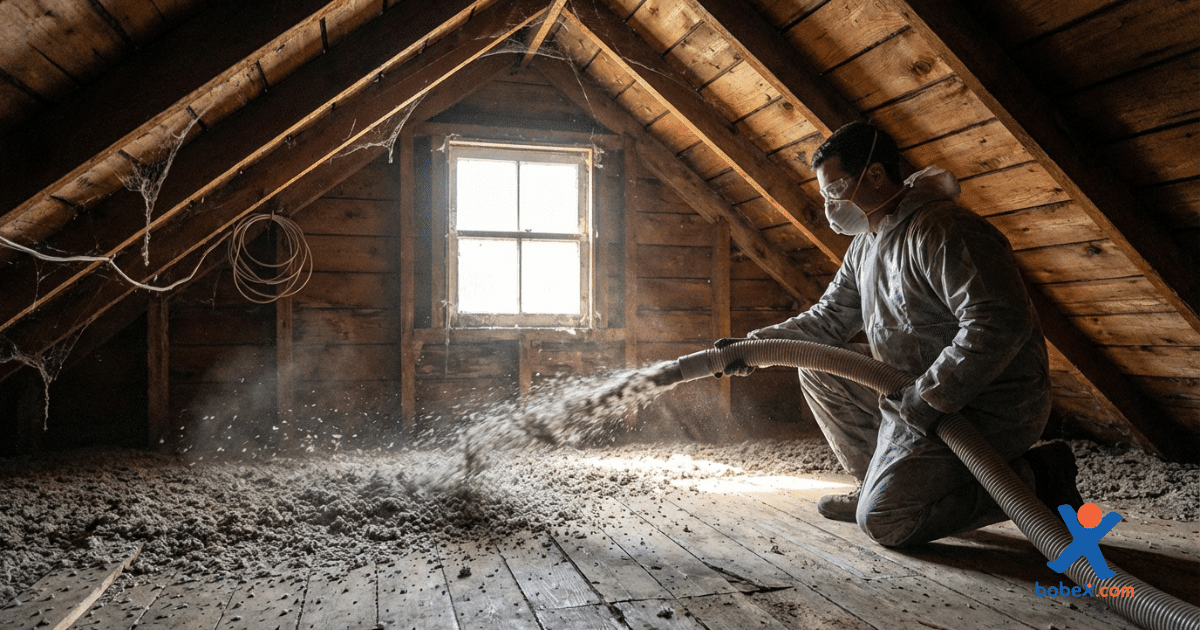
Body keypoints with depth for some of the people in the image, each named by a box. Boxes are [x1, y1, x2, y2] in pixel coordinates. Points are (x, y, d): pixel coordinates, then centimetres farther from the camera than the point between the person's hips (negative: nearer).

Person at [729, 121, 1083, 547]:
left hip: (984, 404, -10)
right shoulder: (866, 244, 10)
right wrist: (756, 344, 2)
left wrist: (928, 398, -26)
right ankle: (881, 484, 15)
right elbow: (829, 318, 15)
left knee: (882, 521, -14)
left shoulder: (941, 231, -23)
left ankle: (1035, 478, -2)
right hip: (917, 389, 10)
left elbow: (999, 324, -31)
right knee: (818, 367, 10)